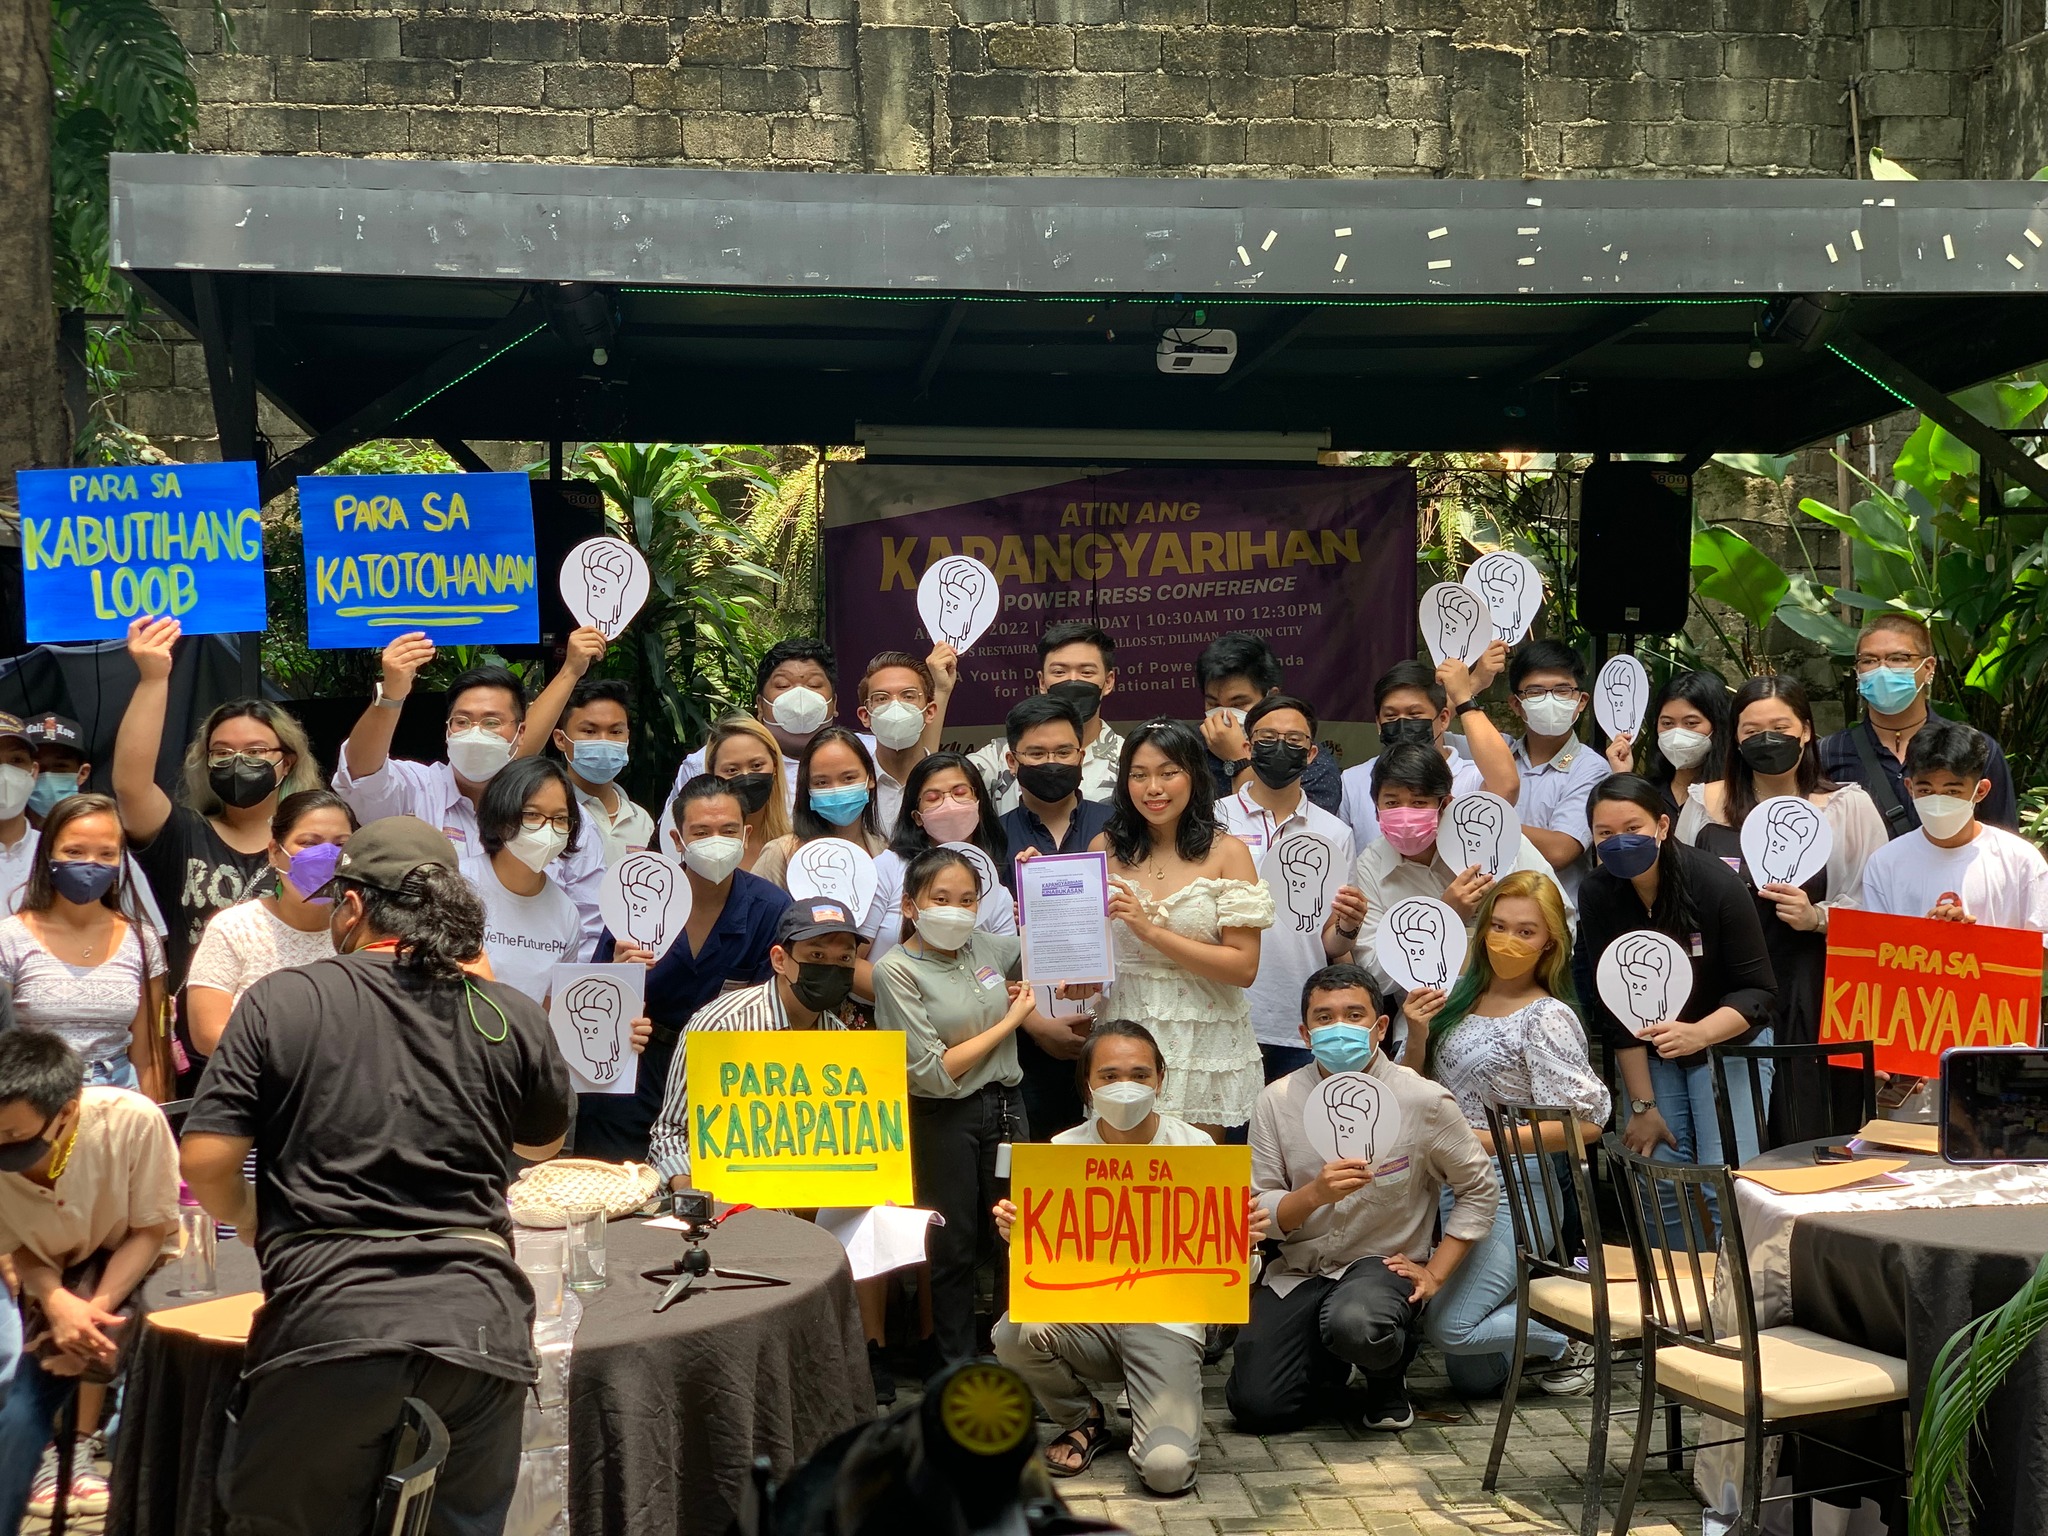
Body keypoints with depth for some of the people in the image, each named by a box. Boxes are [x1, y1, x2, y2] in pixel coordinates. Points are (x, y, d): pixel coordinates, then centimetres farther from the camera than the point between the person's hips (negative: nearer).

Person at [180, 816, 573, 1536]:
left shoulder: (282, 999, 1)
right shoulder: (514, 1016, 8)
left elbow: (206, 1161, -3)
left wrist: (254, 1223, 19)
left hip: (328, 1322, -2)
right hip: (481, 1327, 3)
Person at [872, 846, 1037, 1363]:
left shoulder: (988, 946, 3)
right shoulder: (896, 970, -12)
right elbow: (934, 1071, -17)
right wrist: (1010, 1021, -12)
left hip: (1005, 1107, 5)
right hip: (943, 1121, -5)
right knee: (954, 1248, 8)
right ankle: (959, 1366, 23)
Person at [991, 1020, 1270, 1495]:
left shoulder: (1195, 1148, -2)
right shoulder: (1064, 1151, 1)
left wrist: (1242, 1244, -25)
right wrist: (1019, 1237, -24)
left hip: (1169, 1318, -2)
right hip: (1086, 1311, 2)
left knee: (1167, 1468, -25)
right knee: (1016, 1333, -31)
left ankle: (1159, 1409, 15)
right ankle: (1083, 1420, 2)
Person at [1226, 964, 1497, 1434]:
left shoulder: (1423, 1101, -8)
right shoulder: (1277, 1101, -4)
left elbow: (1480, 1189, 3)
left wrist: (1434, 1274, -4)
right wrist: (1315, 1193, -25)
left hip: (1384, 1264, -3)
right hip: (1297, 1271, 3)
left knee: (1354, 1324, -38)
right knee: (1255, 1406, -13)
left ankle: (1388, 1377, 1)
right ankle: (1327, 1358, 22)